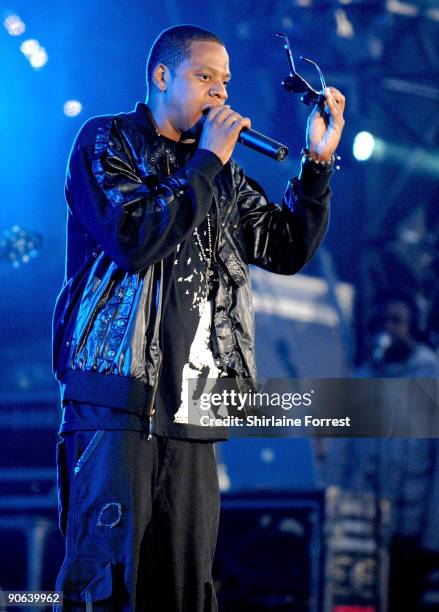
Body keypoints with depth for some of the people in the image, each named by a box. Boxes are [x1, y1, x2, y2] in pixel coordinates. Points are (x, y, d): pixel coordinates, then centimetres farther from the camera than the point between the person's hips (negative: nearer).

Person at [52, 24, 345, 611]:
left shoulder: (221, 175, 21)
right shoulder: (106, 142, 3)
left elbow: (288, 248, 19)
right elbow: (135, 239, -14)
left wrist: (319, 160, 9)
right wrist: (206, 161, -6)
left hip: (190, 410, 6)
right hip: (119, 400, -6)